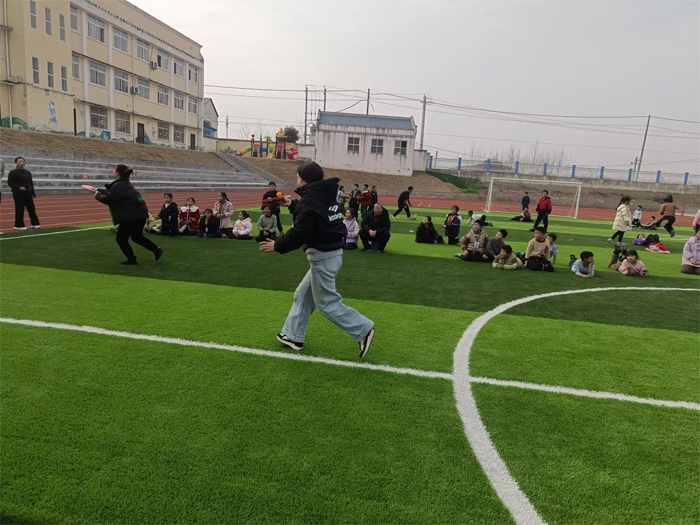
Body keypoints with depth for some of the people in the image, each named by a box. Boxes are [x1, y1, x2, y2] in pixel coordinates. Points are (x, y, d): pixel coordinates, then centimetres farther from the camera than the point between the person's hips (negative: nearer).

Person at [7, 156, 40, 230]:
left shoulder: (28, 172, 11)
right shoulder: (13, 172, -6)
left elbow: (31, 183, 16)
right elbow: (10, 183, -9)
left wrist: (33, 192, 14)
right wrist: (19, 187, -23)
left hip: (28, 192, 6)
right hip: (18, 193, -6)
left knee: (31, 208, 6)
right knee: (20, 209, -4)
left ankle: (35, 223, 16)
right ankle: (19, 225, 5)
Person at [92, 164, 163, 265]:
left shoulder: (118, 185, -13)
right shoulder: (125, 183, 18)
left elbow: (108, 199, -12)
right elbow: (112, 193, 28)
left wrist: (97, 195, 5)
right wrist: (98, 190, 33)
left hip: (132, 215, -10)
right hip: (140, 213, 10)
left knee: (121, 239, 6)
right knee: (137, 237, 24)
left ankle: (132, 259, 11)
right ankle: (157, 250, 15)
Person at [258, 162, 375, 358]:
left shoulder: (309, 201, -18)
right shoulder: (322, 197, 11)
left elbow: (299, 234, -23)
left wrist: (277, 245, -10)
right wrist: (292, 205, 29)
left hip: (323, 257, -10)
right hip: (330, 253, 10)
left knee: (327, 303, 0)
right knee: (302, 295, 18)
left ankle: (363, 330, 4)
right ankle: (293, 336, 26)